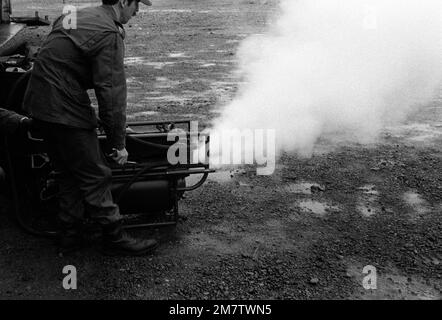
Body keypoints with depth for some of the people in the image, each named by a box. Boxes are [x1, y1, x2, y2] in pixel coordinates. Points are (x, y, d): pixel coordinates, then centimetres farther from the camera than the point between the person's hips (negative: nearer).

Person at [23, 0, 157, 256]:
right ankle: (115, 239, 13)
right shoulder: (109, 35, -16)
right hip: (65, 109, -9)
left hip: (39, 101, 10)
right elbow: (112, 93, -18)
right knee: (96, 176, 1)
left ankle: (71, 235, 28)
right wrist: (119, 143, -10)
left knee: (70, 173, 19)